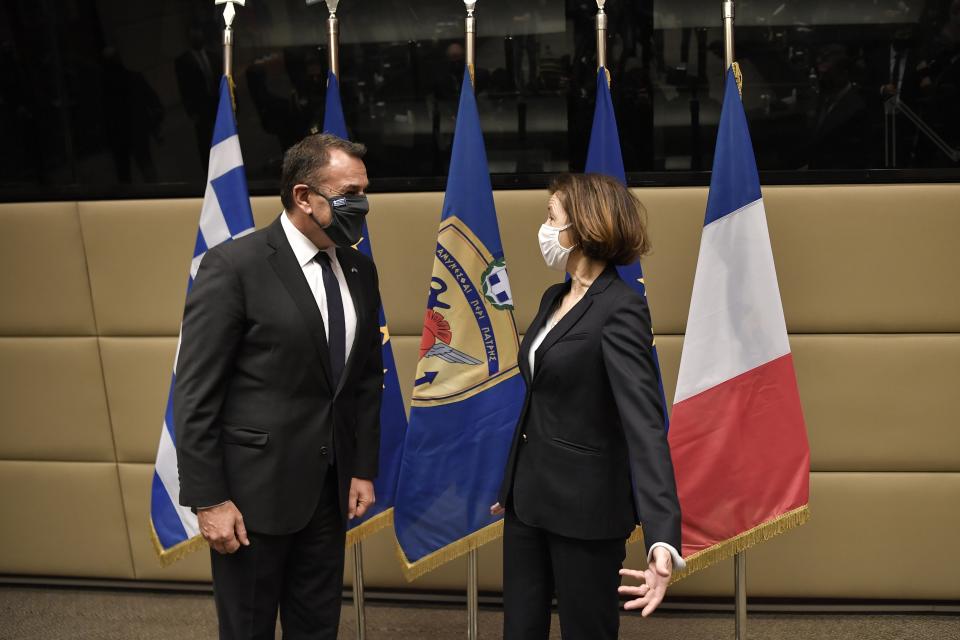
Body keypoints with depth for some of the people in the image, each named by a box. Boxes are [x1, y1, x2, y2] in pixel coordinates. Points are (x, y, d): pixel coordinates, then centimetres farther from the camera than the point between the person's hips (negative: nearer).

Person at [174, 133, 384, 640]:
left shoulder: (359, 271, 6)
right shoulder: (234, 265, -14)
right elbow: (194, 393, -14)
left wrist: (364, 468, 10)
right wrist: (208, 500, -15)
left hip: (328, 487, 6)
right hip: (254, 487, -5)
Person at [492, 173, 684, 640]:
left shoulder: (620, 309, -18)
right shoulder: (554, 298, 8)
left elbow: (644, 421, -28)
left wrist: (663, 537, -38)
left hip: (586, 506, -7)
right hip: (530, 496, 8)